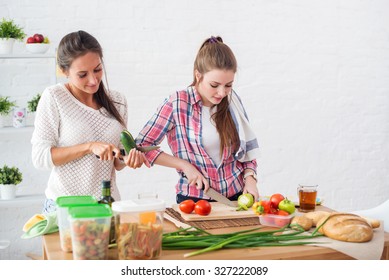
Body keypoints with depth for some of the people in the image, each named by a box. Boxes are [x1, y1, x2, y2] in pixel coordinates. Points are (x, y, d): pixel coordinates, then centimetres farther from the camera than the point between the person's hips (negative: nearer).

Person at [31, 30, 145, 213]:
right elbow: (39, 157, -12)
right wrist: (89, 147, -20)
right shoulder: (53, 97, -9)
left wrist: (127, 158, -10)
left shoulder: (117, 101, 4)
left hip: (108, 203, 4)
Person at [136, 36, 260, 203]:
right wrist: (185, 165, -10)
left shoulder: (231, 100, 4)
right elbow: (141, 146, -3)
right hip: (193, 199, -1)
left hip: (236, 197, 1)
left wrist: (250, 177, -4)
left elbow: (247, 148, 13)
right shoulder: (177, 104, -7)